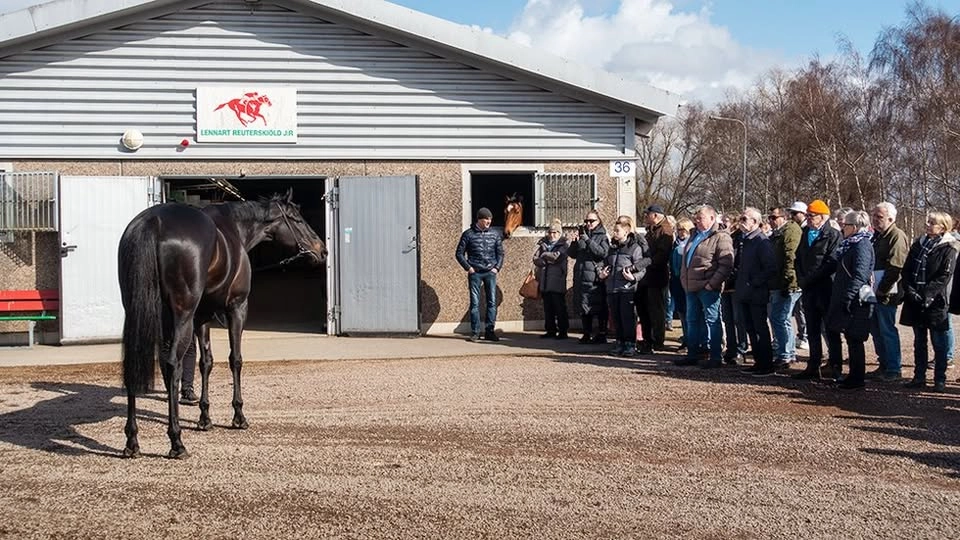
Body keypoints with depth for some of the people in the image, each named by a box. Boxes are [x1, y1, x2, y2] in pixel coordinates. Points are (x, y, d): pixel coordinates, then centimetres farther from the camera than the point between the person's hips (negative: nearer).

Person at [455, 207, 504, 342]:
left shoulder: (495, 234, 8)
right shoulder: (468, 234, 0)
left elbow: (500, 253, 14)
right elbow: (459, 253, 4)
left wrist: (497, 267, 2)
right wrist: (468, 267, -4)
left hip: (490, 272, 2)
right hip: (475, 273, -2)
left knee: (492, 302, 0)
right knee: (475, 303, -1)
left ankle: (490, 331, 6)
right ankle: (475, 332, 4)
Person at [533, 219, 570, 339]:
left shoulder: (563, 245, 1)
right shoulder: (543, 244, 15)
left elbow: (557, 256, -15)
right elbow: (536, 259, 4)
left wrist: (544, 255, -1)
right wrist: (548, 261, -11)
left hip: (557, 281, -5)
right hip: (544, 281, 5)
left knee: (559, 307, -4)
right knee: (547, 308, 8)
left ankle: (562, 331, 0)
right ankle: (551, 330, 15)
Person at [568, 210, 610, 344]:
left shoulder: (602, 237, 0)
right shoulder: (581, 234, 15)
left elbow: (603, 252, -17)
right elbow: (572, 254, 14)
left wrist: (588, 240, -21)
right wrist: (574, 243, -5)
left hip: (596, 278, -5)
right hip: (581, 277, 5)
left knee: (599, 307, -2)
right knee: (583, 307, 8)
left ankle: (602, 334, 4)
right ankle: (587, 334, 17)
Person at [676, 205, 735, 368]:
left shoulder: (720, 238, -9)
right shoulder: (695, 236, 18)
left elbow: (726, 264, -17)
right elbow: (685, 261, 28)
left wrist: (712, 283, -20)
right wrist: (684, 279, 17)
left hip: (708, 288, -9)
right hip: (691, 287, 9)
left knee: (711, 321, -3)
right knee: (692, 321, 14)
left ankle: (715, 357, 2)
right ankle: (692, 355, 23)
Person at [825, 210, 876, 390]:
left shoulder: (862, 245, -14)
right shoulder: (850, 245, 15)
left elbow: (859, 275, -23)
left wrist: (847, 298, -26)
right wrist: (841, 298, 18)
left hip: (856, 301, -10)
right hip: (846, 299, 10)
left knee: (854, 340, -3)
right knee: (851, 339, 14)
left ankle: (856, 380, 4)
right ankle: (854, 376, 21)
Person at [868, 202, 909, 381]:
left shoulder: (897, 236, -12)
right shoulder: (877, 235, 17)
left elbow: (895, 267, -19)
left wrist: (882, 291, -20)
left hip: (886, 294, -9)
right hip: (874, 292, 9)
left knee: (887, 330, -4)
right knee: (876, 329, 14)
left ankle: (893, 370, 4)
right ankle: (884, 366, 24)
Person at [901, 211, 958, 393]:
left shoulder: (948, 248, -6)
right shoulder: (919, 244, 10)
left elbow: (944, 277, -13)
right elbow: (906, 270, 8)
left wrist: (927, 294, -19)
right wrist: (909, 290, -6)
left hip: (935, 303, -5)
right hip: (915, 302, 6)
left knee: (939, 343, 2)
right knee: (919, 342, 12)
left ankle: (940, 380, 8)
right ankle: (919, 377, 20)